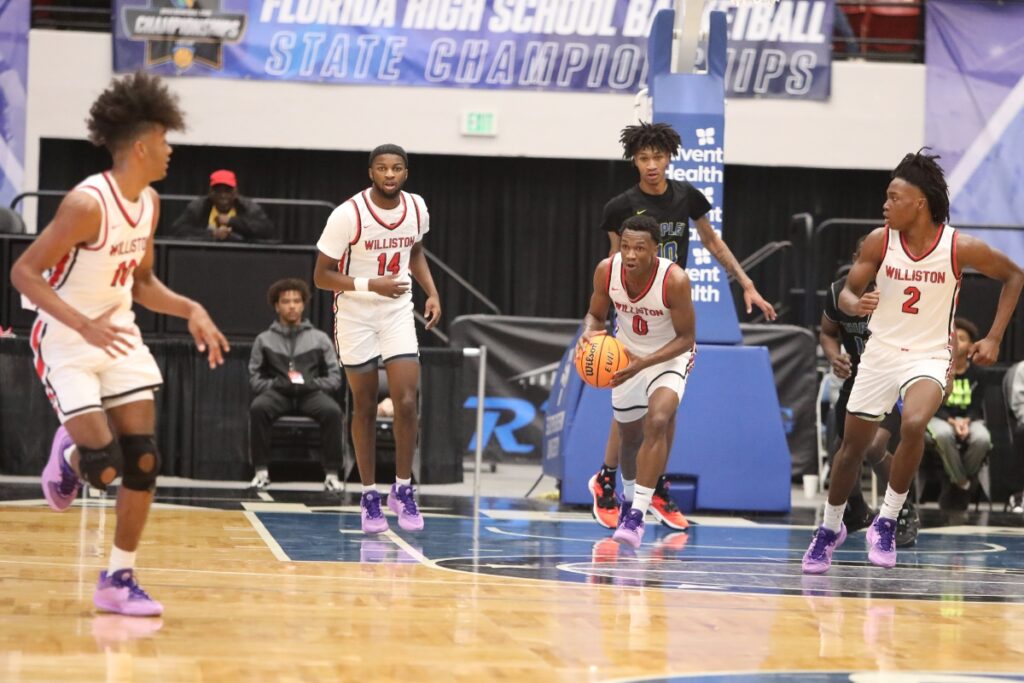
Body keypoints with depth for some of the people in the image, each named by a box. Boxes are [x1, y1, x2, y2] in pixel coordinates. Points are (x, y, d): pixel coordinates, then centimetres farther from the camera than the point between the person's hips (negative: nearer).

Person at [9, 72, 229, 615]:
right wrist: (85, 326, -32)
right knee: (103, 464, -16)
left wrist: (191, 311, 0)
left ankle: (118, 580, 8)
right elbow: (23, 272, -23)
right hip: (66, 342, -7)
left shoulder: (148, 203, 3)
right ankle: (68, 453, 21)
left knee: (143, 461, -1)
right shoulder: (88, 203, -23)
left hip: (118, 337, 7)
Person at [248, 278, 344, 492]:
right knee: (258, 408, -35)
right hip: (277, 392, 0)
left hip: (311, 393, 0)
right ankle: (261, 471, -28)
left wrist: (312, 384, -11)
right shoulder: (264, 339, 12)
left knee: (332, 411, -34)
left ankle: (331, 474, -28)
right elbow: (254, 378, 9)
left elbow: (335, 377, 9)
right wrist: (275, 384, -11)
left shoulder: (319, 338, 12)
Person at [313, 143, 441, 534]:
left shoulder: (417, 208, -4)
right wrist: (371, 285, -27)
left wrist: (432, 293, 2)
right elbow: (322, 275, -15)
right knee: (365, 407, 5)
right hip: (356, 315, -3)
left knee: (407, 402, -8)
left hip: (398, 312, 3)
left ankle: (403, 490, 7)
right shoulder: (348, 215, -19)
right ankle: (369, 496, 17)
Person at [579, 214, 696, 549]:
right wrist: (589, 333, -26)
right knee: (629, 436, 17)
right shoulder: (606, 270, -21)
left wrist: (643, 363, -34)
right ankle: (628, 499, 46)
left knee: (657, 423, -28)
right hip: (627, 355, 4)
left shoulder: (675, 280, -32)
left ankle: (637, 515, -26)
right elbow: (596, 314, -2)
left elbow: (686, 338, -22)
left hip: (669, 356, -4)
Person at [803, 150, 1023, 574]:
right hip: (880, 353, 3)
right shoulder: (879, 241, -10)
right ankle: (830, 528, 33)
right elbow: (847, 292, -1)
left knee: (914, 425, -31)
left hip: (928, 358, -3)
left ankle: (886, 523, -13)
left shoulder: (961, 248, -15)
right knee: (853, 444, 10)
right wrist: (856, 304, -27)